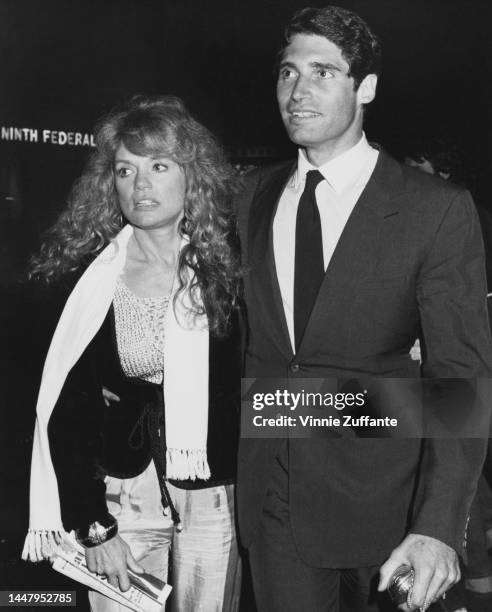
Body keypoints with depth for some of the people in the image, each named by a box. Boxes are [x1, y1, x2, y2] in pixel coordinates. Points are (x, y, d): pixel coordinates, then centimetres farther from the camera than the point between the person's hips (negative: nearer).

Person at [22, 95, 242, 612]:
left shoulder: (228, 262, -5)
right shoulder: (89, 279, -7)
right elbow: (67, 408, -5)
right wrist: (94, 527, -7)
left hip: (216, 496, 1)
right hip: (121, 497, 0)